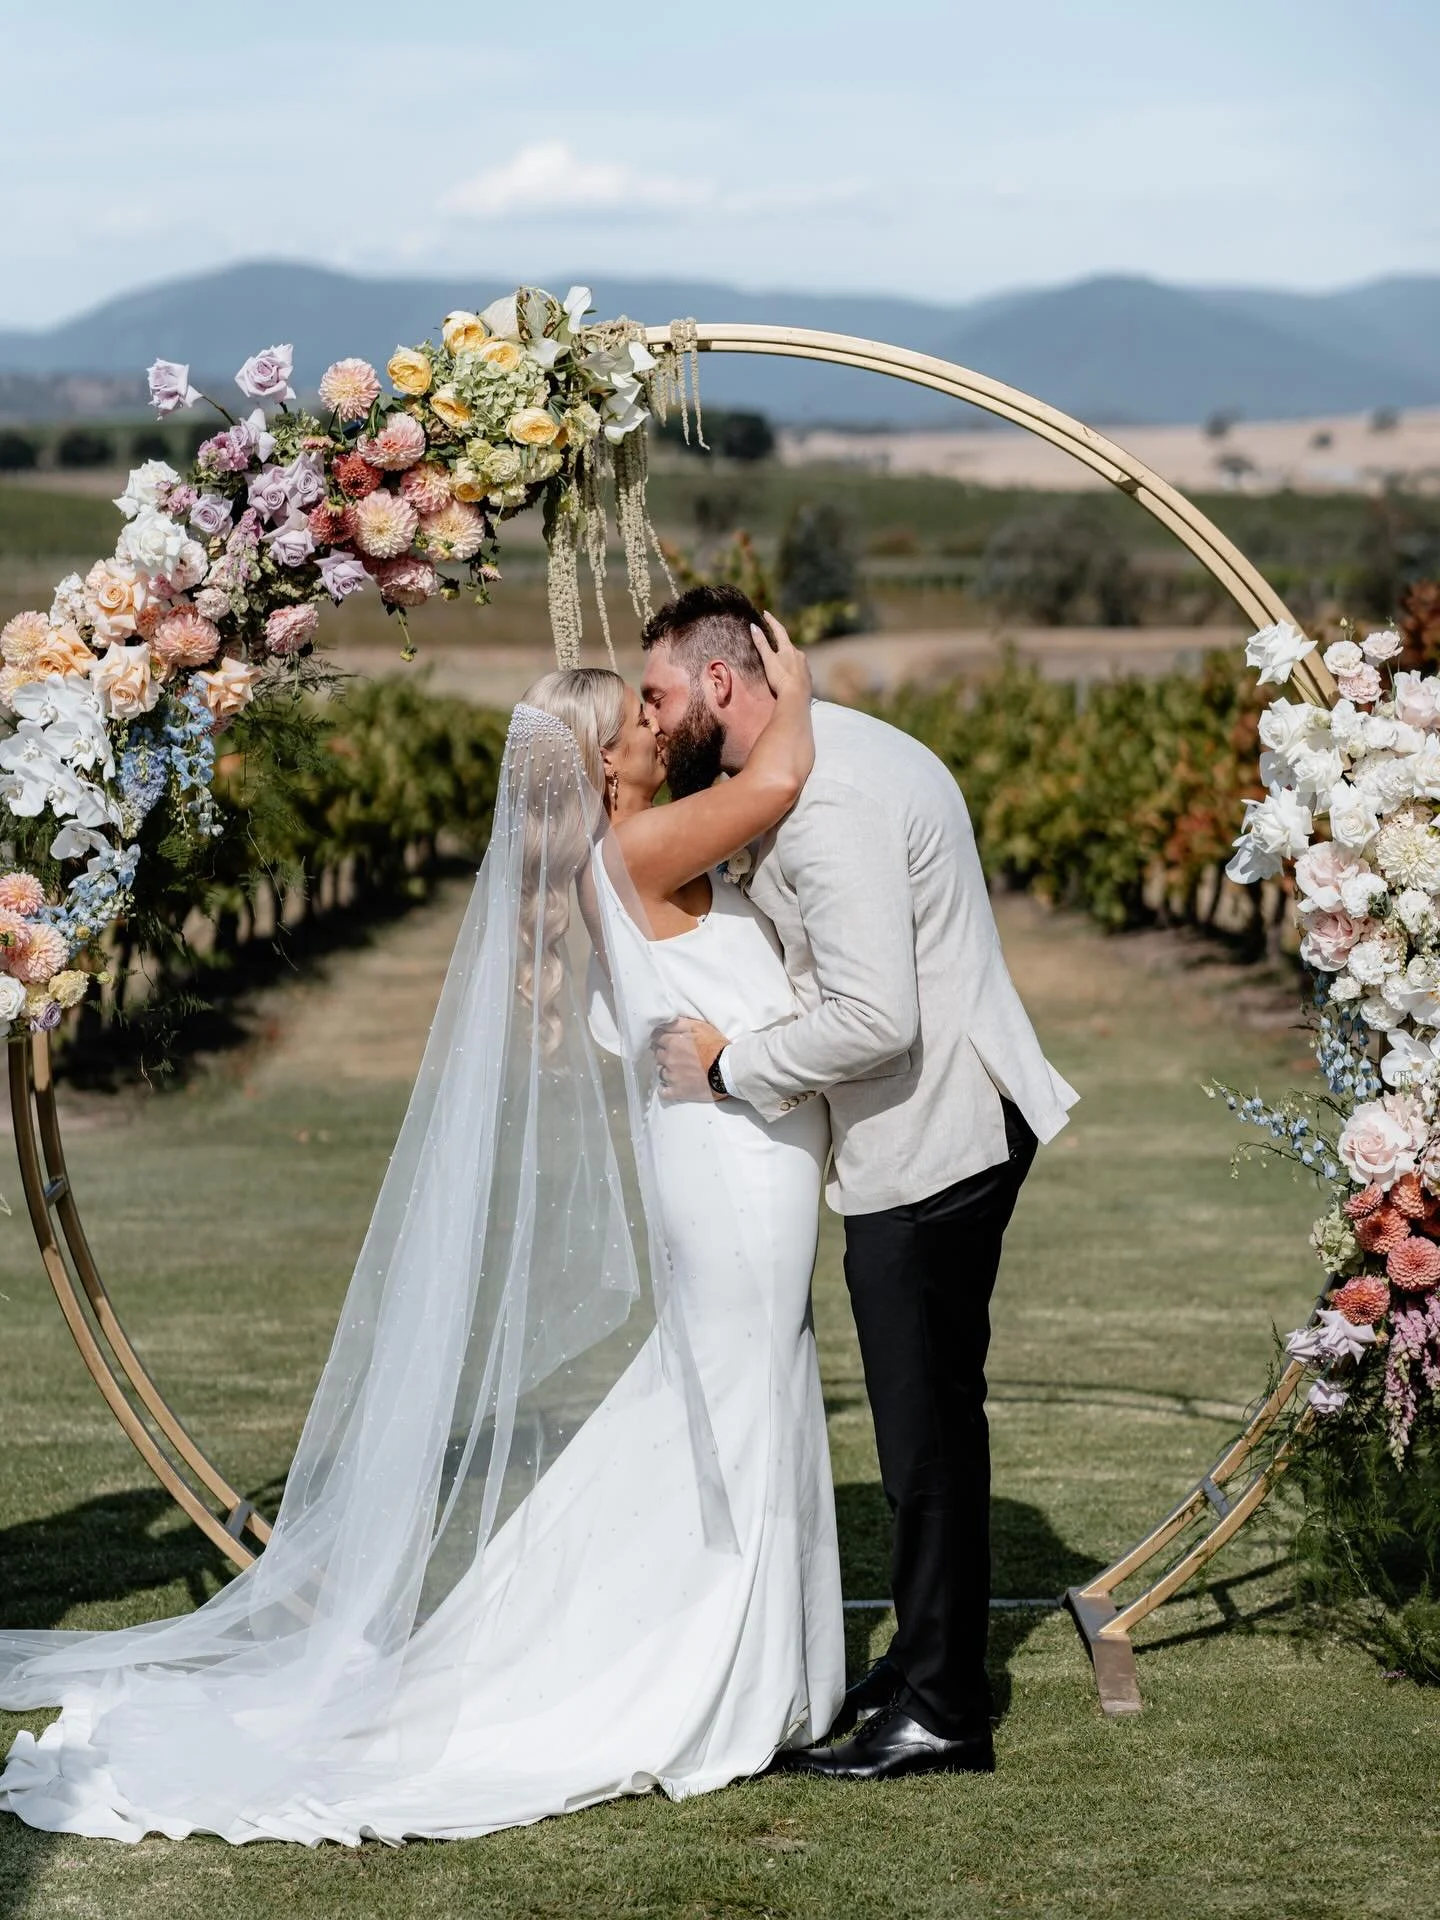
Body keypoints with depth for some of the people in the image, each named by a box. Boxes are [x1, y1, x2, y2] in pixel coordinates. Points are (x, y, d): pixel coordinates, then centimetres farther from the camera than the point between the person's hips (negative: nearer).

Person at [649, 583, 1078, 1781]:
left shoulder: (825, 803, -23)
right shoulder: (832, 750, 11)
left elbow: (873, 1020, -28)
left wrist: (730, 1066, -14)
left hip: (929, 1142, -11)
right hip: (945, 1130, 11)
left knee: (929, 1426, -2)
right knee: (931, 1420, 18)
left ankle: (940, 1713, 7)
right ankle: (926, 1671, 29)